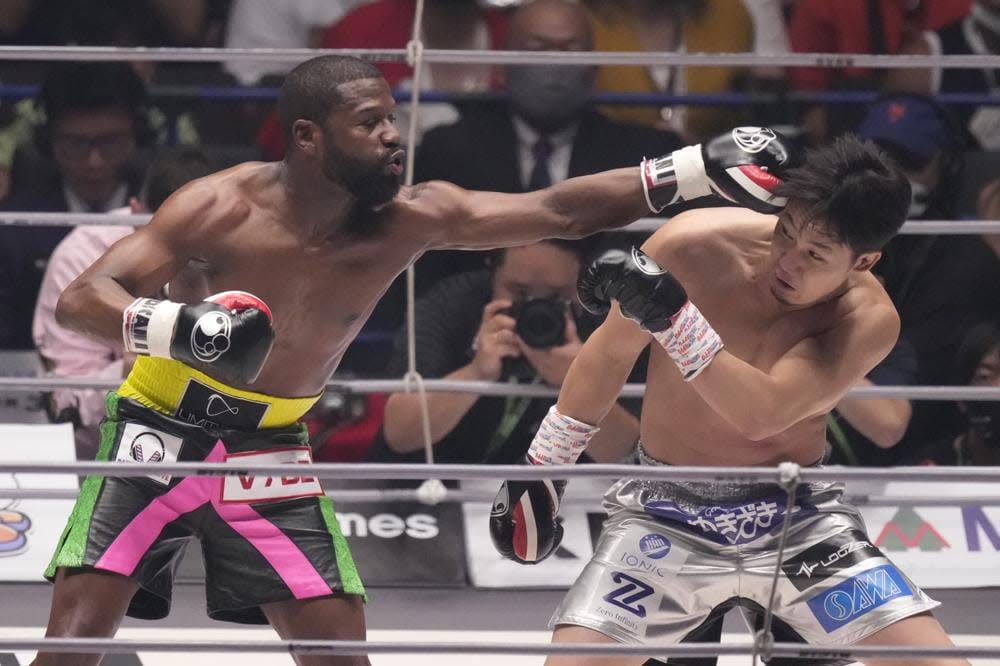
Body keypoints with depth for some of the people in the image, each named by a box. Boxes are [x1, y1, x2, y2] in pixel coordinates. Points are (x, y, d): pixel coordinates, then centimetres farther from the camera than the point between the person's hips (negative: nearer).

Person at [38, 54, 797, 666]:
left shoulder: (411, 220, -12)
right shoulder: (221, 208, -22)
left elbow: (560, 210, -14)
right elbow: (80, 299, -26)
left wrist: (700, 168, -25)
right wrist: (174, 327, -48)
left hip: (270, 450, 4)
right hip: (160, 435, -4)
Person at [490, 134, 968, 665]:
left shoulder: (867, 319, -17)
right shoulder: (692, 247, -16)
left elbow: (762, 413, -33)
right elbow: (610, 353, 2)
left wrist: (669, 315, -43)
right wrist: (542, 467, 10)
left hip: (798, 520, 0)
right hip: (666, 516, 0)